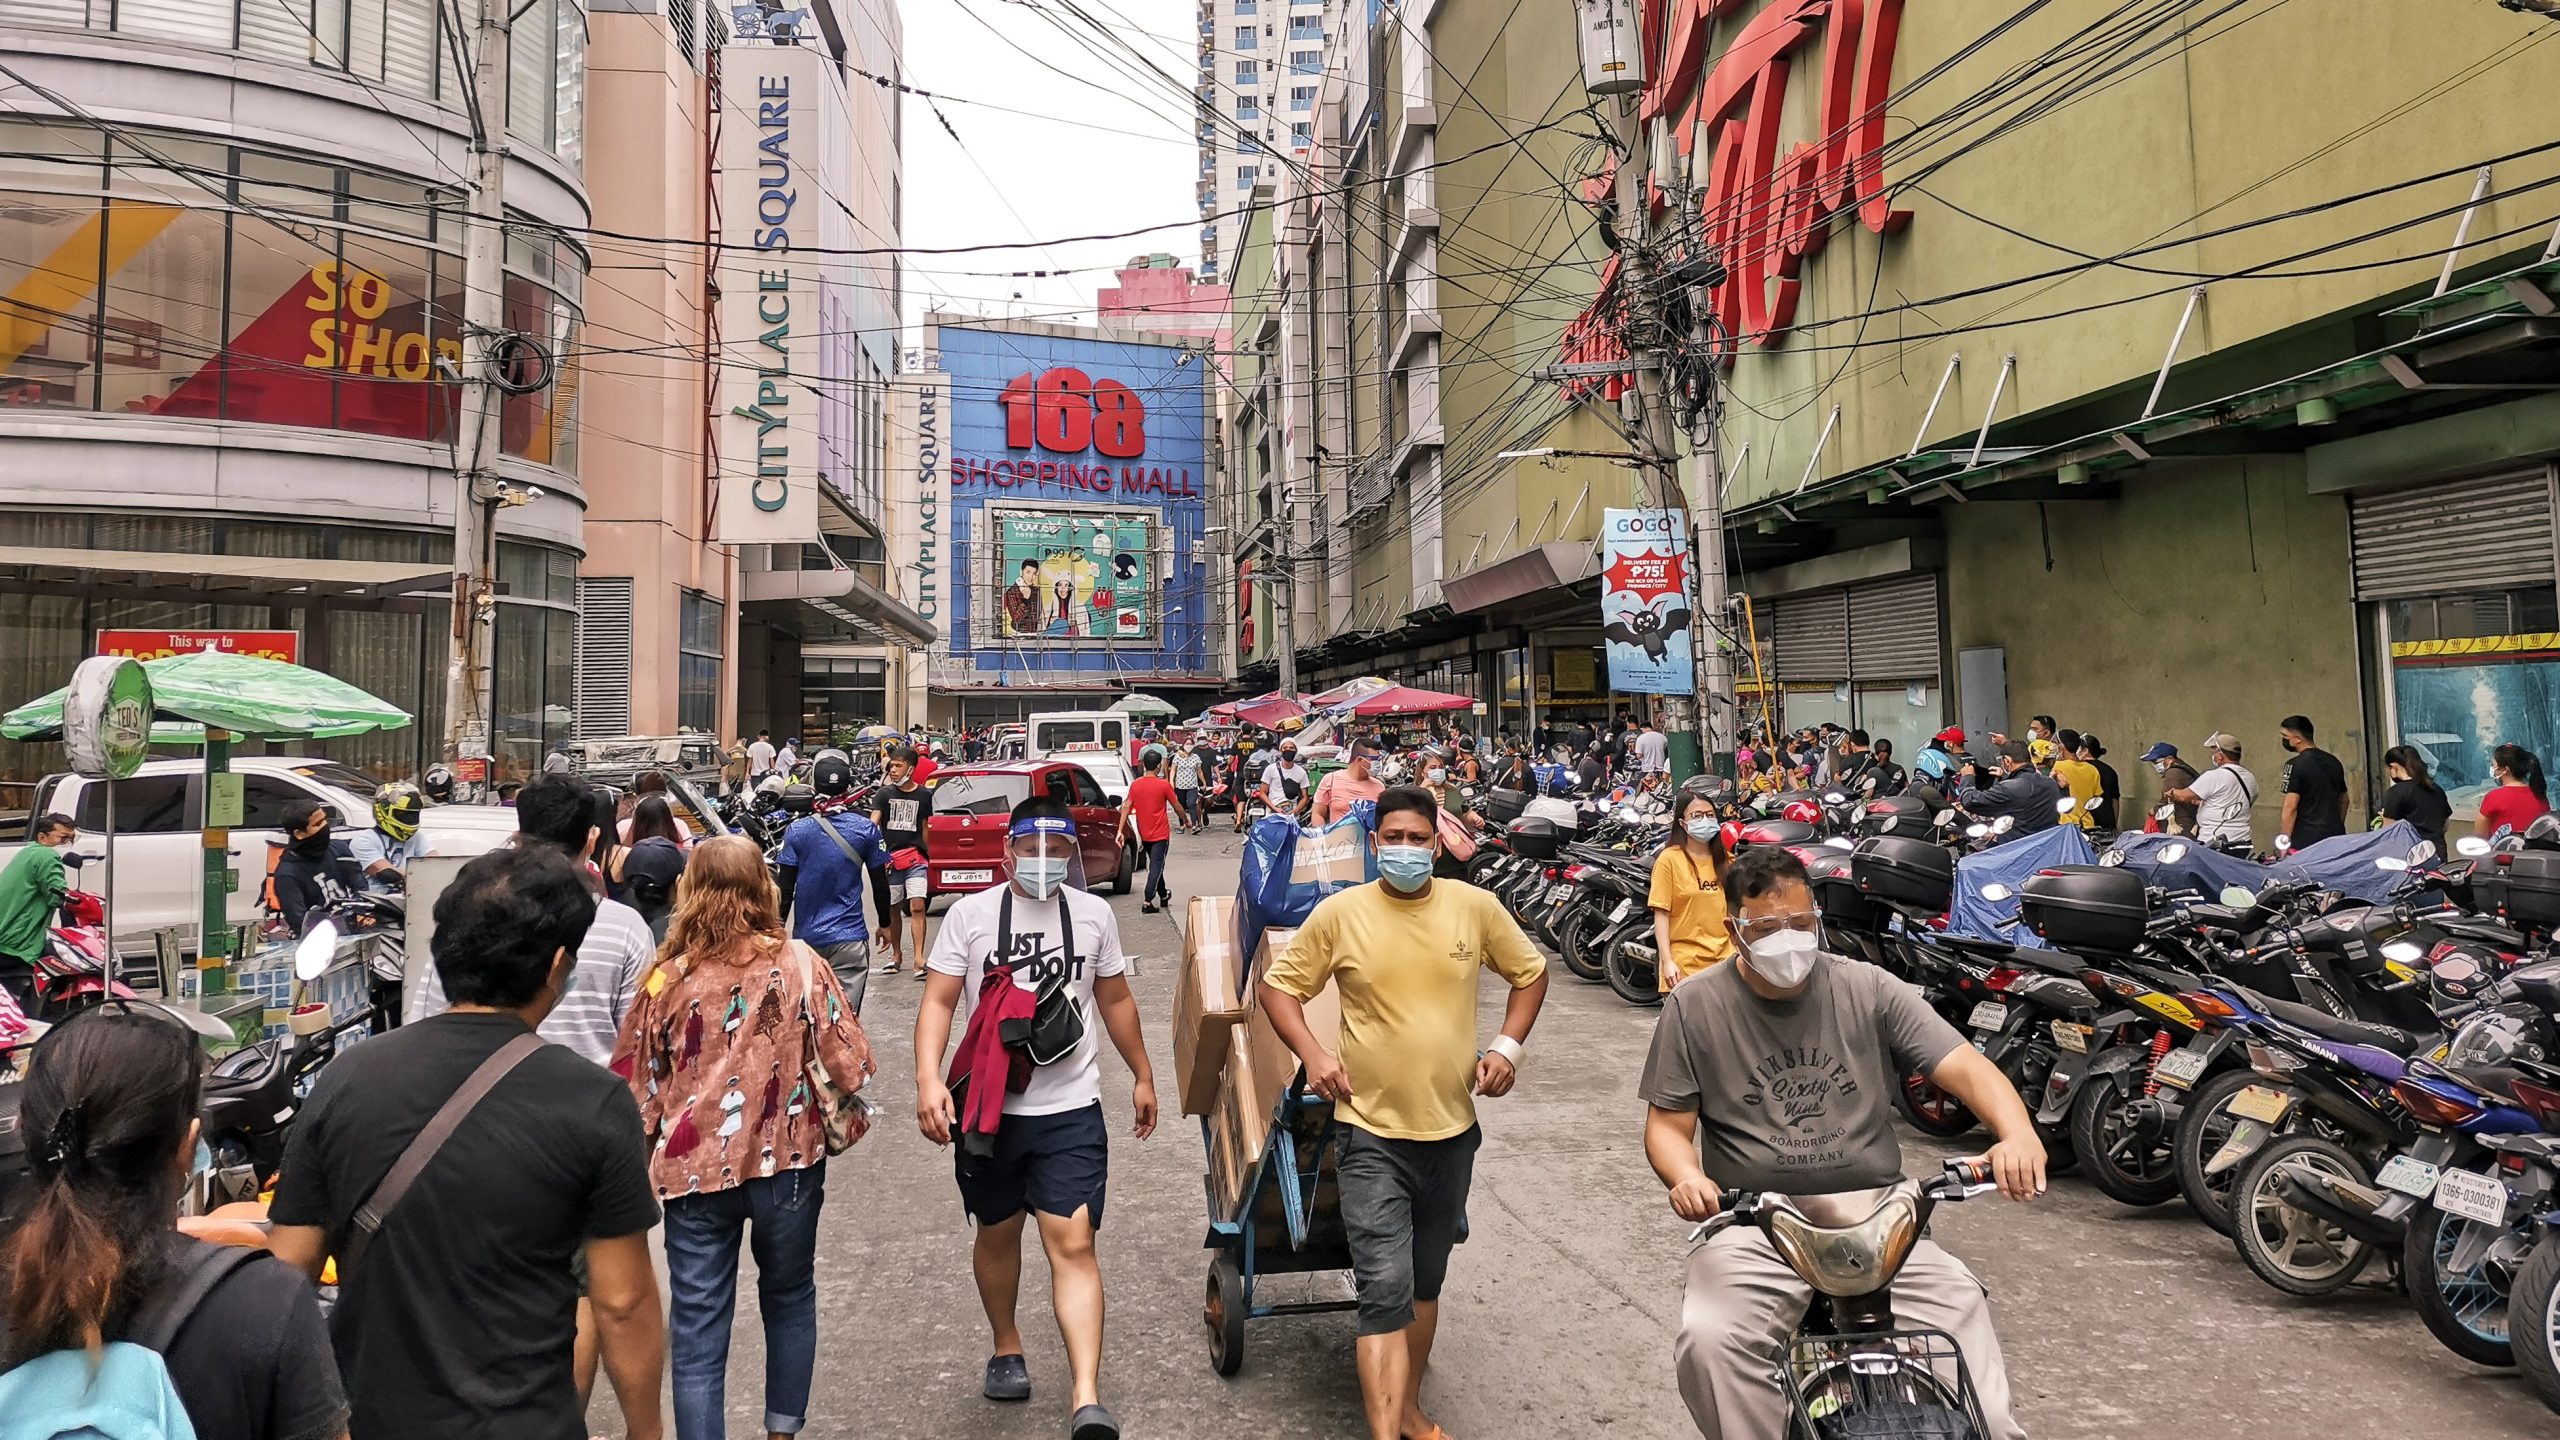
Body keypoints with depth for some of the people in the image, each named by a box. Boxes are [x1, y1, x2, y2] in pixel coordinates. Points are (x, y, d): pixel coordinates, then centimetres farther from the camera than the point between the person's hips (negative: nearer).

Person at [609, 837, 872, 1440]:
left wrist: (643, 1160, 17)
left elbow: (636, 1085, 0)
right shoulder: (799, 962, -10)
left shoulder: (668, 977, -8)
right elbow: (851, 1067, -10)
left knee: (697, 1338, 8)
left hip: (696, 1169, -1)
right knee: (789, 1301, 24)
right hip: (788, 1162, 1)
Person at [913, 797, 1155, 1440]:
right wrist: (929, 1079, -18)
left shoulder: (1094, 915, 4)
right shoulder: (970, 914, -2)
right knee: (997, 1235, 17)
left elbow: (1116, 1000, 15)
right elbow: (938, 1002, -4)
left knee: (1073, 1244, -9)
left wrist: (1142, 1075, 21)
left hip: (1070, 1109, 0)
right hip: (989, 1108, 1)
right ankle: (1006, 1347, 41)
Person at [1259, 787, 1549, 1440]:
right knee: (1385, 1290, -12)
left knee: (1425, 1282, 21)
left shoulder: (1475, 908, -3)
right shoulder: (1340, 913, -8)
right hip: (1373, 1132, -3)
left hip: (1452, 1127, 3)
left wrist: (1508, 1046, -1)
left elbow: (1530, 972, 12)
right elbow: (1278, 985, 1)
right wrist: (1312, 1053, -13)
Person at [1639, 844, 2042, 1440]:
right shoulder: (1692, 1008, 2)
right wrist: (1687, 1179, -20)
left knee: (1959, 1305, -23)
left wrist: (2018, 1135, -24)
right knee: (1709, 1342, -26)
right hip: (1753, 1227, -1)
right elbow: (1667, 1124, 3)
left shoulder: (1869, 990, 4)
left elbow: (1964, 1065, -3)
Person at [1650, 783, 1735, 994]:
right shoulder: (1669, 859, -4)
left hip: (1723, 961, 5)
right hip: (1683, 967, -4)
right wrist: (1667, 961, -13)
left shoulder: (1726, 861, 11)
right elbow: (1661, 915, -7)